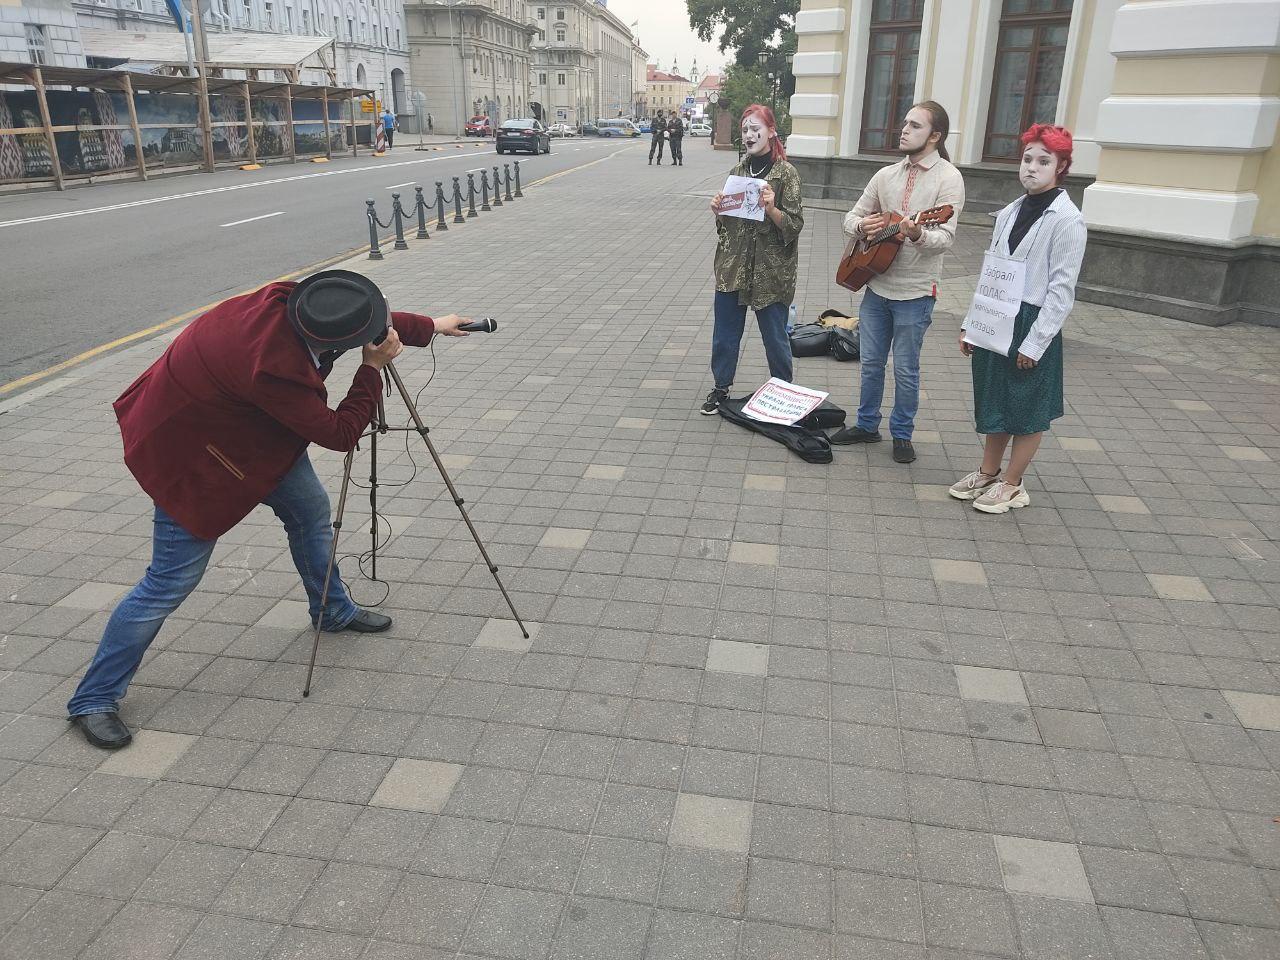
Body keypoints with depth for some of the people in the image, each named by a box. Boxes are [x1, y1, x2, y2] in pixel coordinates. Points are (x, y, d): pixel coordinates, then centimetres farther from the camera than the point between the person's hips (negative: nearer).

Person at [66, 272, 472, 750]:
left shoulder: (288, 300, -19)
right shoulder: (273, 368, -40)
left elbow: (376, 320, 1)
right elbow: (340, 433, -26)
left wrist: (430, 326, 9)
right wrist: (373, 368, -19)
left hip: (252, 428, 9)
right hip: (189, 449, -9)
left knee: (310, 508, 16)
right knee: (170, 582, -3)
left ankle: (334, 611, 39)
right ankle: (93, 700, 15)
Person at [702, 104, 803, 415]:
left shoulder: (786, 173, -7)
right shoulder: (738, 171, 9)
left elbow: (794, 225, -10)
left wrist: (771, 208, -27)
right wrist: (718, 209, -4)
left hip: (770, 271, -4)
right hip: (733, 267, 5)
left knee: (775, 337, 6)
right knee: (724, 333, 11)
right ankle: (721, 387, 29)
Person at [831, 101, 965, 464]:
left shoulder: (948, 178, -9)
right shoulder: (886, 175, 8)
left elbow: (945, 238, -17)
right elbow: (852, 216, 11)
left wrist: (918, 234, -39)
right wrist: (861, 225, -13)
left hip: (915, 292, -5)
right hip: (876, 284, 5)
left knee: (905, 369, 6)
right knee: (871, 363, 14)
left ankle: (902, 434, 22)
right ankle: (866, 425, 29)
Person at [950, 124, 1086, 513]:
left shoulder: (1067, 220, -12)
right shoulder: (1010, 212, 8)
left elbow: (1061, 289, -14)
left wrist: (1034, 343, -17)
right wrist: (971, 323, 11)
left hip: (1032, 324, -7)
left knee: (1027, 411, 6)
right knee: (994, 402, 17)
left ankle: (1011, 485, 18)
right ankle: (988, 474, 31)